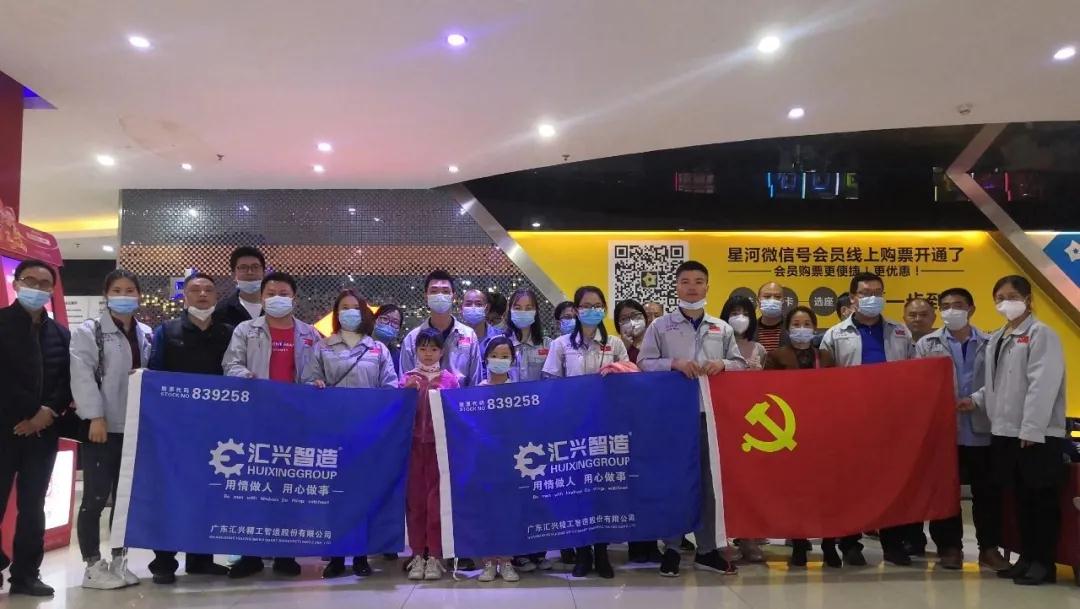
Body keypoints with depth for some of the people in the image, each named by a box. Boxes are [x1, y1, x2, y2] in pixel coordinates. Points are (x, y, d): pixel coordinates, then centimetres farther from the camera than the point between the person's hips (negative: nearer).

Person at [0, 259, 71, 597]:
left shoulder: (60, 333, 14)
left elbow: (68, 380, 6)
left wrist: (49, 412, -10)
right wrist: (27, 413, -12)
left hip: (43, 430, 4)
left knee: (33, 506, 7)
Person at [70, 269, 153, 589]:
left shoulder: (147, 335, 12)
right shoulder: (88, 331, -1)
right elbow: (82, 376, -10)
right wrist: (95, 416, -19)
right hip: (101, 426, -4)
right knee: (96, 496, -1)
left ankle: (119, 561, 21)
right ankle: (93, 566, 9)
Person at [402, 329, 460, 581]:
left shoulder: (450, 378, 5)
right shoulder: (408, 378, 7)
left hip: (440, 444, -1)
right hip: (414, 443, 1)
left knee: (437, 497, -1)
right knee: (415, 497, 3)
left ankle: (435, 556, 8)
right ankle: (418, 554, 12)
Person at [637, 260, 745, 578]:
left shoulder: (722, 328, 11)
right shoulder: (660, 326, 4)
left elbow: (740, 364, 12)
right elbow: (644, 363, -2)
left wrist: (723, 365, -9)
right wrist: (674, 363, -16)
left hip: (711, 413, 2)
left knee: (709, 479, 7)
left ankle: (706, 549, 19)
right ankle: (671, 549, 14)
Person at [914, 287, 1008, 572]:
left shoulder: (989, 343, 6)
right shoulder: (927, 344, 4)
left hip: (980, 429, 1)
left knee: (987, 490, 6)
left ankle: (989, 547, 18)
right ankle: (950, 546, 17)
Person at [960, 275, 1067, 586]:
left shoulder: (1041, 334, -8)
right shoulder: (996, 339, 14)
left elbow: (1043, 384, -16)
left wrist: (1031, 429, -20)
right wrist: (976, 400, 3)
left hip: (1037, 434, -7)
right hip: (1004, 431, 7)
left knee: (1042, 498, 2)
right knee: (1021, 498, 14)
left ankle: (1044, 562, 11)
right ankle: (1027, 557, 23)